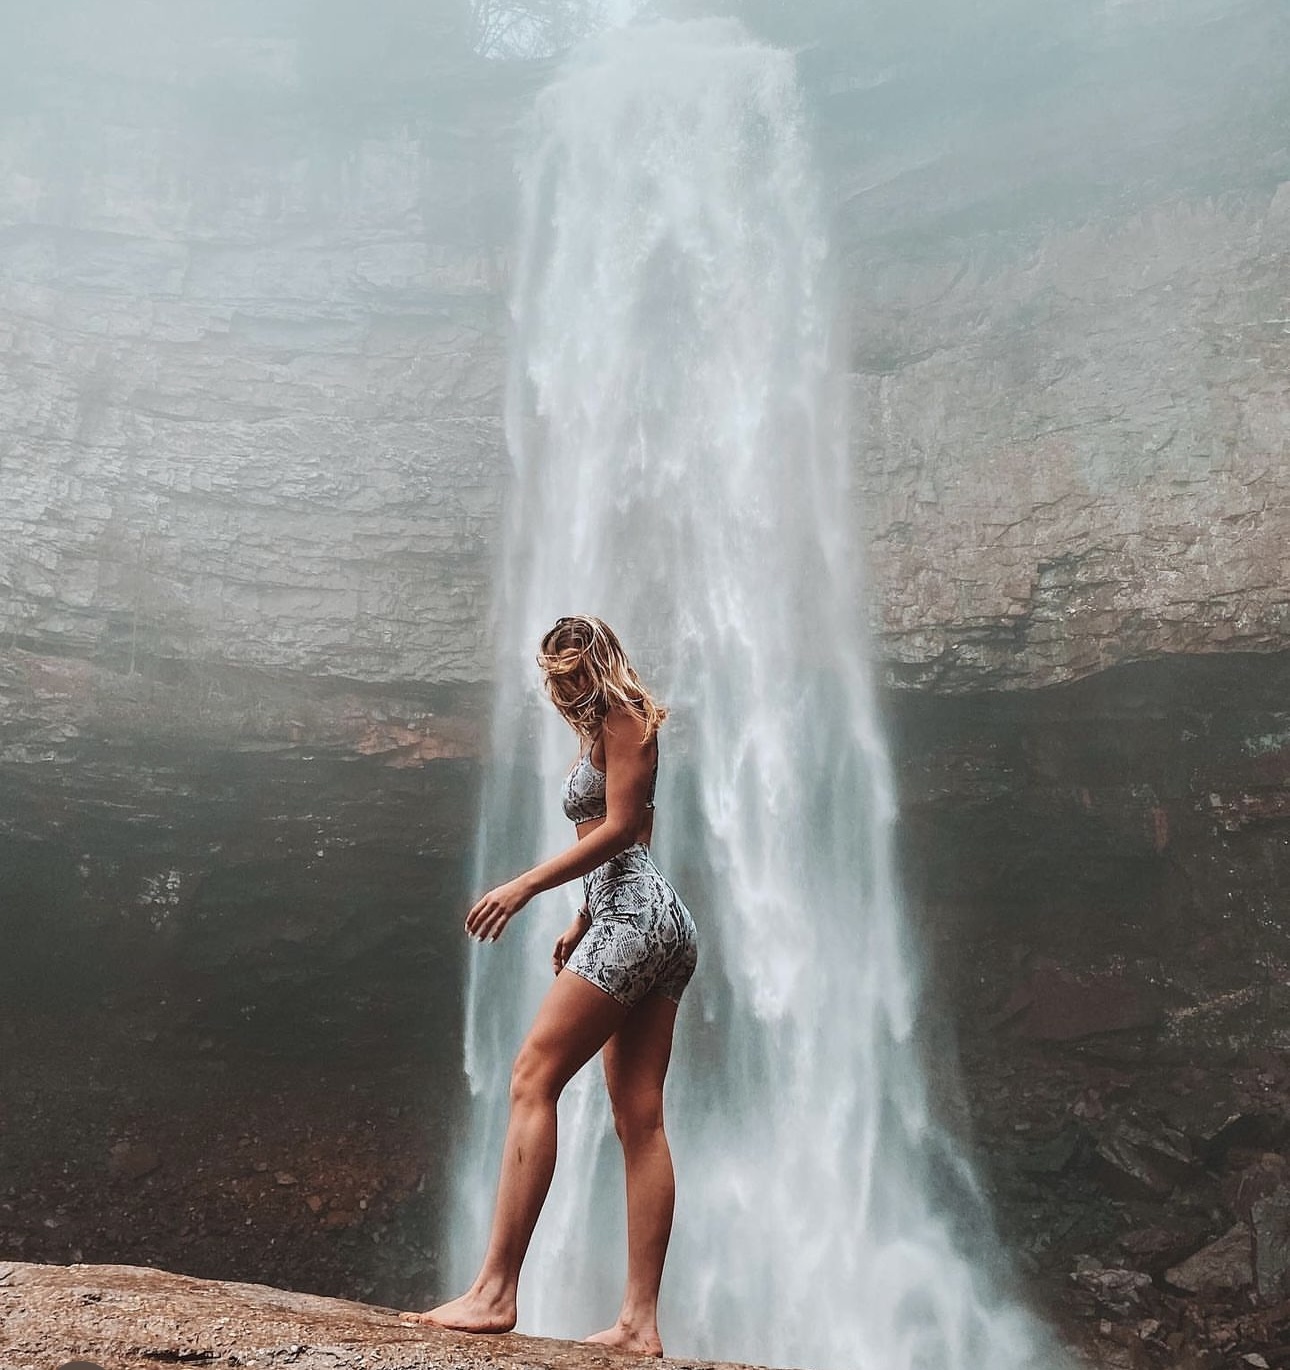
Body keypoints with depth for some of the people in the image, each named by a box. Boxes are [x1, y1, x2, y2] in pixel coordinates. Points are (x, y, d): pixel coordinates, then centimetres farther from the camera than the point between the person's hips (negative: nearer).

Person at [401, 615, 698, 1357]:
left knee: (533, 1079, -13)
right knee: (641, 1120, 2)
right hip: (658, 930, 10)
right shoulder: (603, 733, 26)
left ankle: (496, 1289, -15)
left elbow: (620, 826, -12)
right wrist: (580, 923, 21)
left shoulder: (622, 719, -2)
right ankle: (641, 1321, 1)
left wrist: (526, 884, -16)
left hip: (634, 918, -10)